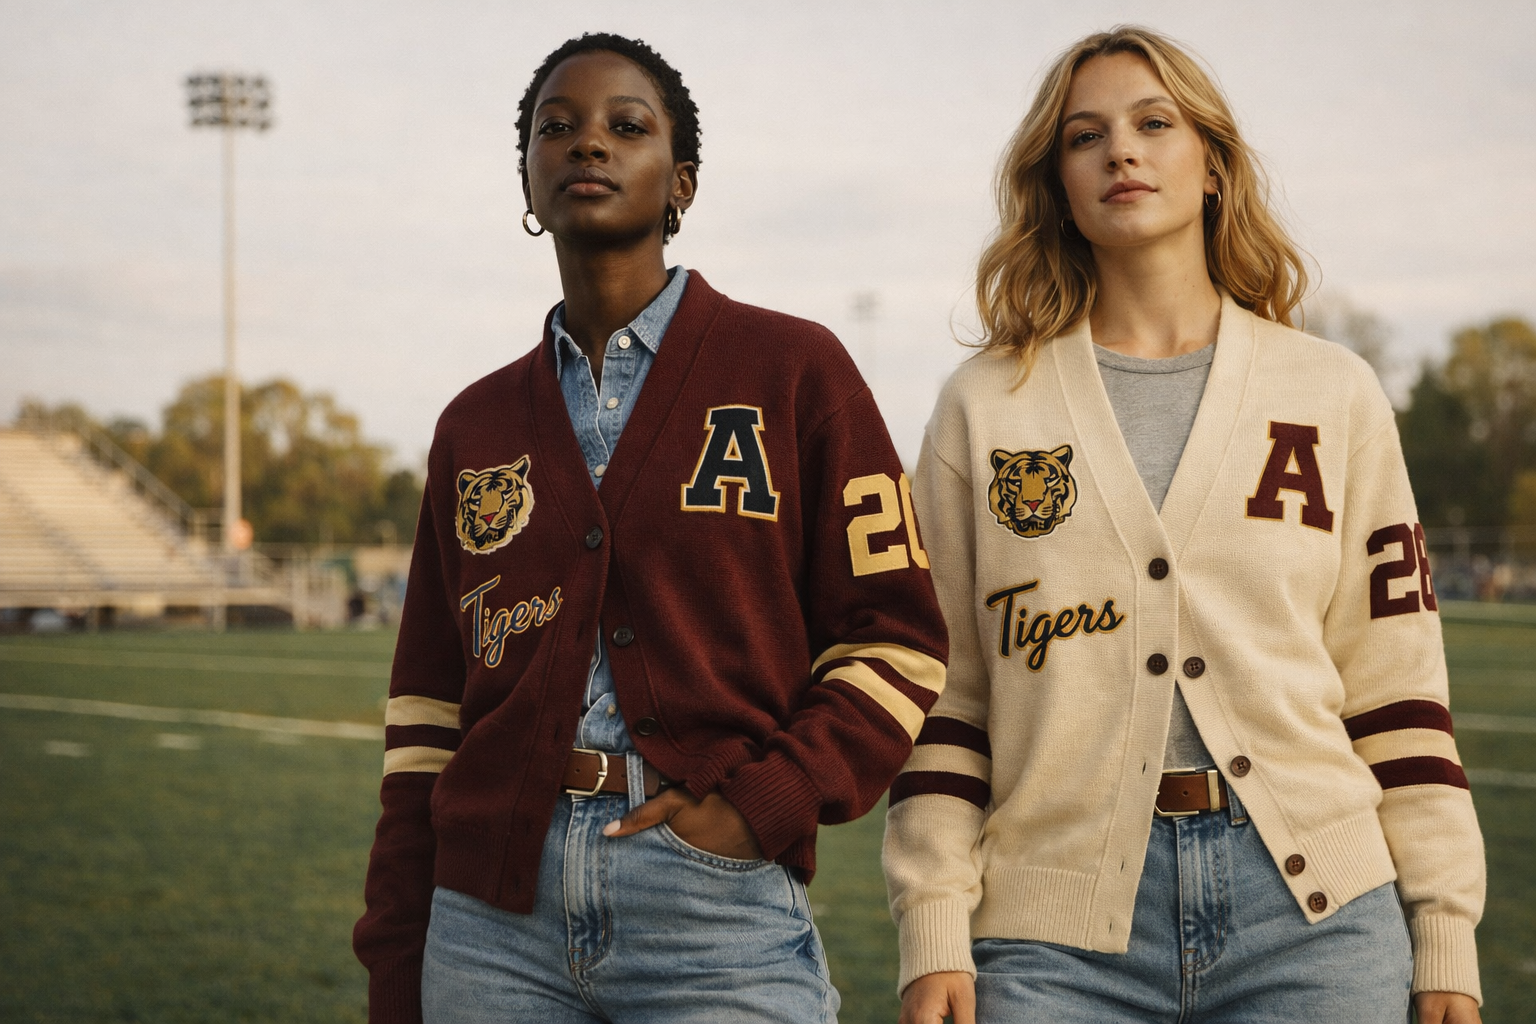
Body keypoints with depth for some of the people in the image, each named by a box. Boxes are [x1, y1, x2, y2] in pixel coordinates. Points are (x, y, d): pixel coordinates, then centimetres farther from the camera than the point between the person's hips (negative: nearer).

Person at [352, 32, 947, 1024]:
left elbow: (895, 637, 0)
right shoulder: (476, 426, 12)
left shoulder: (792, 369, 3)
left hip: (717, 912, -3)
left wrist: (760, 802, -12)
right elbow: (430, 706, 12)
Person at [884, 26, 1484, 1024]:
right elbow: (941, 689, 6)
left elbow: (1395, 681, 8)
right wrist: (934, 932, -1)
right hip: (1059, 935, 0)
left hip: (1312, 913, 1)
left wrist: (1443, 937, 5)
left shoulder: (1333, 394, 9)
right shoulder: (984, 407, 8)